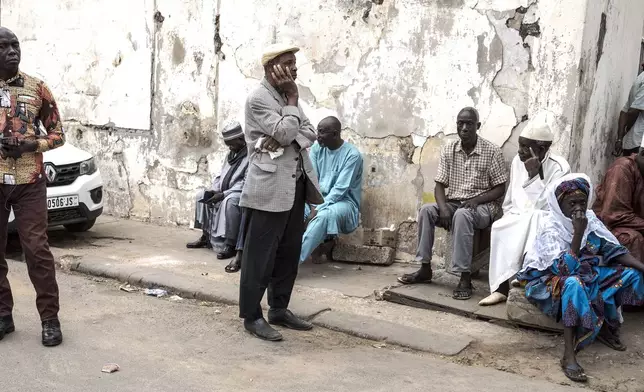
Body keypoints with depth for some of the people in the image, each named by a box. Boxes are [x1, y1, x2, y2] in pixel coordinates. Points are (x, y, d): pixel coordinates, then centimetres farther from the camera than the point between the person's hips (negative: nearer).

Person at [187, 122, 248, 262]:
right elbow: (221, 175, 16)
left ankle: (230, 244, -37)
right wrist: (214, 190, -5)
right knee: (201, 195, 3)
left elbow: (246, 183, -23)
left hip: (242, 193, -10)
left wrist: (224, 194, -27)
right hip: (225, 192, 10)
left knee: (229, 201, -38)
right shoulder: (231, 154, 15)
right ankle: (206, 236, 4)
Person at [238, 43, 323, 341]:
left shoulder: (286, 96, 17)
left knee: (289, 252, 13)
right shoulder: (258, 98, -10)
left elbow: (309, 133, 7)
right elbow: (285, 133, -20)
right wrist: (292, 99, -8)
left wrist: (284, 138, -12)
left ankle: (279, 309, 24)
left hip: (295, 185, 9)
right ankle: (251, 316, 5)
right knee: (260, 255, -3)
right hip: (270, 188, -9)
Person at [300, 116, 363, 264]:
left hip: (343, 201, -5)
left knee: (324, 215, -38)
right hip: (317, 199, 5)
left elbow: (340, 189, -20)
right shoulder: (317, 148, 3)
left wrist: (318, 209, -26)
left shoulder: (352, 155, -14)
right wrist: (313, 206, -17)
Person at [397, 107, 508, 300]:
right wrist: (443, 208, -16)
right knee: (426, 210, -24)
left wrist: (476, 200, -21)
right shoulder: (448, 149, 4)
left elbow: (500, 189, -5)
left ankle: (465, 278, -34)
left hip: (483, 205, -4)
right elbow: (440, 185, 3)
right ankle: (425, 269, -14)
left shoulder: (492, 151, -6)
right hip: (453, 203, 4)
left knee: (462, 214, -37)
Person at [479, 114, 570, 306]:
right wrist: (509, 219, -1)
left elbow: (543, 208, -21)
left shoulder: (559, 168, -13)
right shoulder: (518, 161, 5)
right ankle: (502, 287, -27)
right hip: (517, 222, 5)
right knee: (499, 228, -27)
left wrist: (535, 175, -27)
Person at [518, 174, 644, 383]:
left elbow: (613, 250, -4)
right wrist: (578, 233, -35)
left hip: (584, 272, 7)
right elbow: (564, 269, -31)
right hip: (548, 279, -7)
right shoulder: (550, 226, -22)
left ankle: (604, 325, 5)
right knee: (574, 283, -40)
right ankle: (569, 355, -40)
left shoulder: (589, 219, -4)